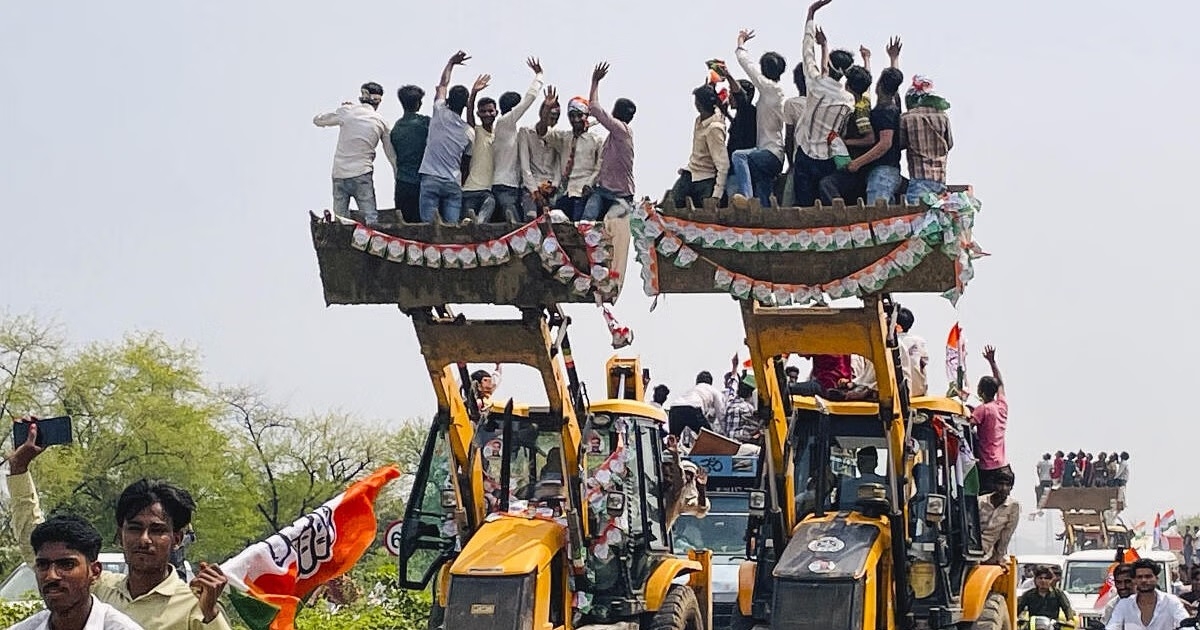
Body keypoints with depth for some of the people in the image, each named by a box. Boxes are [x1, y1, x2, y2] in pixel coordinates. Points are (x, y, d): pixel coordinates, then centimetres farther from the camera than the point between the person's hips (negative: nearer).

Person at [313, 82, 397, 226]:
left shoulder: (346, 111, 3)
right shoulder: (381, 122, 5)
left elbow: (317, 120, 16)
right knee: (371, 220, -5)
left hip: (339, 174, 2)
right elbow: (392, 155, 9)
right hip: (362, 175, -2)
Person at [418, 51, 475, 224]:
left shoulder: (440, 114, -1)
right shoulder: (468, 132, 5)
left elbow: (442, 84, 14)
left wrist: (451, 63, 26)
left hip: (430, 180, -2)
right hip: (454, 183, 2)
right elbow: (466, 161, 12)